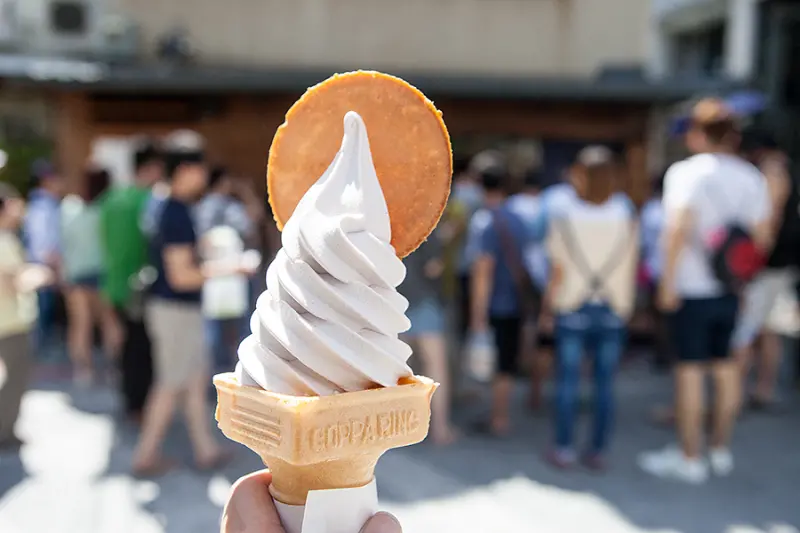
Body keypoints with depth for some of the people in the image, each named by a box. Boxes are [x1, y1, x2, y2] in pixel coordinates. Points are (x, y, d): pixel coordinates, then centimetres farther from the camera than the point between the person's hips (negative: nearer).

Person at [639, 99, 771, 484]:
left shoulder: (686, 172, -11)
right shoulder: (752, 177, 7)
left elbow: (679, 228, -21)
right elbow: (762, 236, 8)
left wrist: (668, 281, -17)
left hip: (692, 288, -6)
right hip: (731, 288, 6)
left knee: (690, 369, 2)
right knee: (726, 366, 15)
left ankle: (690, 458, 10)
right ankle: (721, 450, 27)